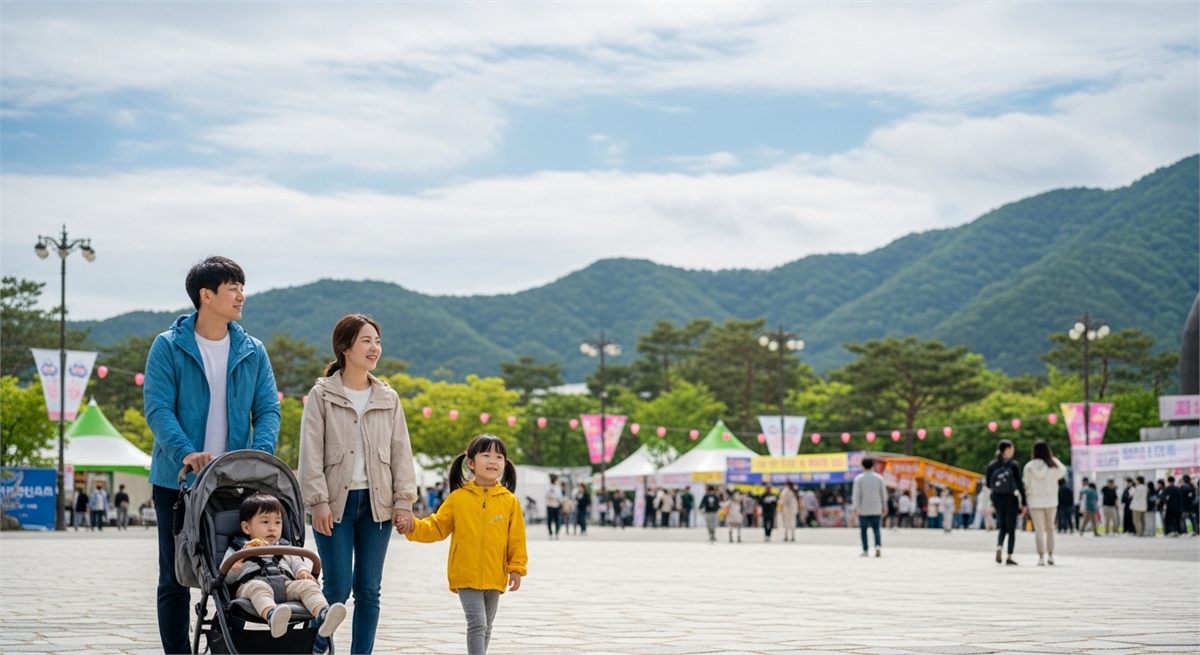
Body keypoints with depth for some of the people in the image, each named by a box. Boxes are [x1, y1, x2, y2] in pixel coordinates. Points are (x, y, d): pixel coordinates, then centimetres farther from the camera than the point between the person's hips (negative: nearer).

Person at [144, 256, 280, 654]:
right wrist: (185, 453, -28)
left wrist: (260, 453, -18)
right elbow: (157, 408, -12)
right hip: (177, 482, -3)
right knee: (175, 580, 5)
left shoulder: (252, 352, 6)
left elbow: (268, 409, 2)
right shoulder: (168, 346, -4)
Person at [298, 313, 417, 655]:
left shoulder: (388, 398, 9)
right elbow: (311, 453, -5)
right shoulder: (321, 395, -2)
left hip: (376, 503, 3)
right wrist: (319, 501, -12)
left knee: (369, 590, 5)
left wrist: (404, 501, 1)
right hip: (337, 502, -3)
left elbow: (401, 452, 8)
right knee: (338, 587, -5)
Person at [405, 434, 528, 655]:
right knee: (477, 624, -12)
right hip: (466, 576, -2)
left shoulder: (509, 501, -1)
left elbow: (516, 539, 2)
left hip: (495, 577, 2)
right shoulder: (458, 498, -2)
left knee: (486, 627, 16)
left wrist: (517, 568, -1)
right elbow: (437, 528, 3)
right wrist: (413, 527, -11)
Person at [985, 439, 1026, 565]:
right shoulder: (1013, 465, -11)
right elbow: (1020, 485, -10)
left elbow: (988, 484, 5)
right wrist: (1024, 502, -5)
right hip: (1011, 499, -3)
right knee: (1011, 528, 7)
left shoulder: (991, 465, 0)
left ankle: (999, 548, -8)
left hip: (997, 499, 3)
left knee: (1002, 527, 17)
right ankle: (1009, 557, 6)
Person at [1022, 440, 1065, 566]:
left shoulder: (1029, 466, -9)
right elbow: (1063, 473, 10)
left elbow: (1026, 484, -5)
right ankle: (1050, 556, 12)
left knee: (1038, 529, 4)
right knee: (1050, 528, 15)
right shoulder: (1053, 466, -10)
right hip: (1050, 501, 0)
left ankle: (1041, 557, 0)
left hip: (1035, 502, 0)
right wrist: (1054, 459, 16)